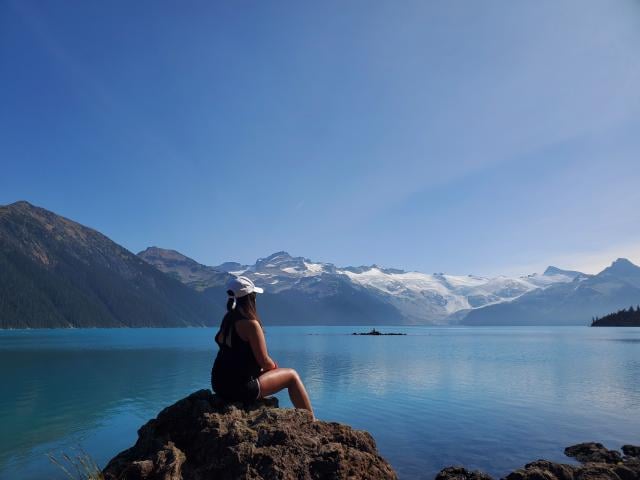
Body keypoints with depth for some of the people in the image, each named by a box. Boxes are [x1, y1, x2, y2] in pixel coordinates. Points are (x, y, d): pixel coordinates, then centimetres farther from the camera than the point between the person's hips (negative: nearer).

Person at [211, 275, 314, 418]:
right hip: (240, 388, -8)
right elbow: (263, 360, -16)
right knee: (292, 375, 6)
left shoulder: (228, 319, 7)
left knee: (267, 370, 32)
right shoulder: (250, 323, -19)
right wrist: (274, 367, 6)